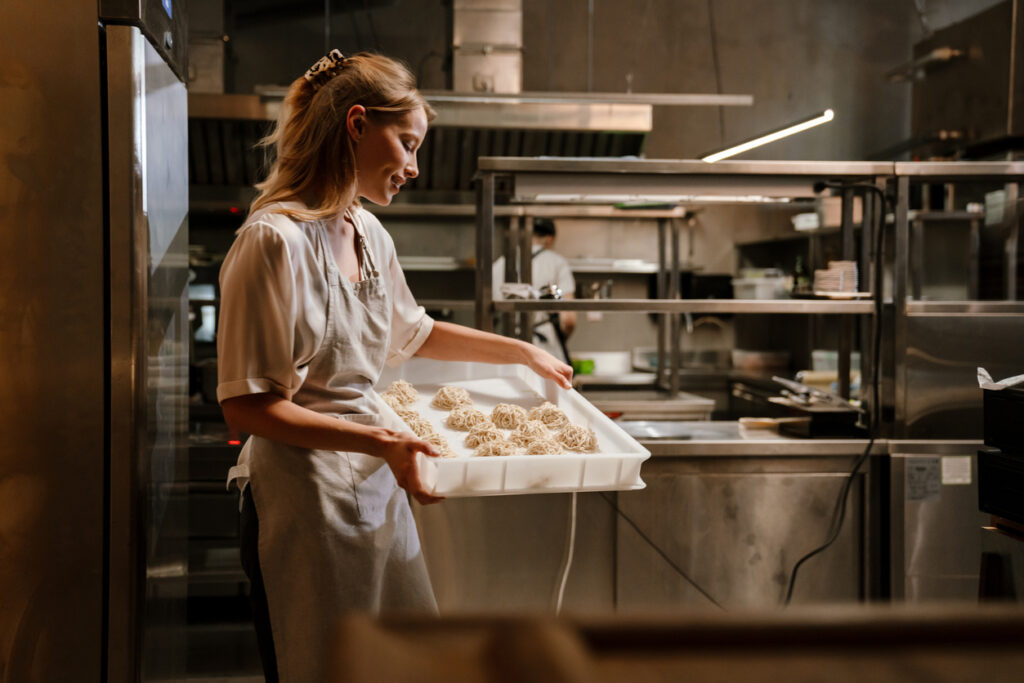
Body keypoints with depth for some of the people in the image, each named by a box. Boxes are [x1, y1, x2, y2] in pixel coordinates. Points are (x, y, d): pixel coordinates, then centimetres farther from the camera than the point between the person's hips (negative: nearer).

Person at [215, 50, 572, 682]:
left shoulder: (370, 234, 9)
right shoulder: (274, 239, -17)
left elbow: (412, 332, 27)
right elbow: (248, 405, -18)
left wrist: (524, 352, 27)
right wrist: (379, 441, -23)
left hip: (379, 487, 8)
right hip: (307, 497, -8)